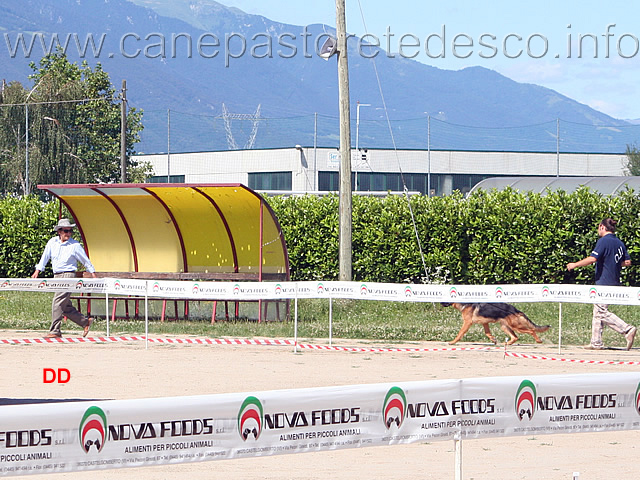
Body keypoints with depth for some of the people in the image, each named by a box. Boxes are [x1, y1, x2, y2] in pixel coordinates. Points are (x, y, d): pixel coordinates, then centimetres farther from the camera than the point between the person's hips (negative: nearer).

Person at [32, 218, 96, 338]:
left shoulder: (75, 245, -2)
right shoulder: (52, 242, 8)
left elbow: (86, 261, 7)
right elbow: (45, 257, 18)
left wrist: (93, 274, 11)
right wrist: (38, 270, 14)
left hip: (68, 275, -6)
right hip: (56, 276, 6)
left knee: (58, 303, -14)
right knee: (66, 307, 8)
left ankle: (55, 331, -11)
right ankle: (85, 322, 23)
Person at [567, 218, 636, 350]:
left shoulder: (603, 241, -11)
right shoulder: (619, 243, 13)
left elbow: (592, 259, -20)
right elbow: (627, 262, 17)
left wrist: (575, 264, -9)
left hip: (604, 282, -9)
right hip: (614, 282, 9)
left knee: (602, 312, -8)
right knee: (597, 313, 12)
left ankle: (627, 330, -18)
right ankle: (596, 343, 12)